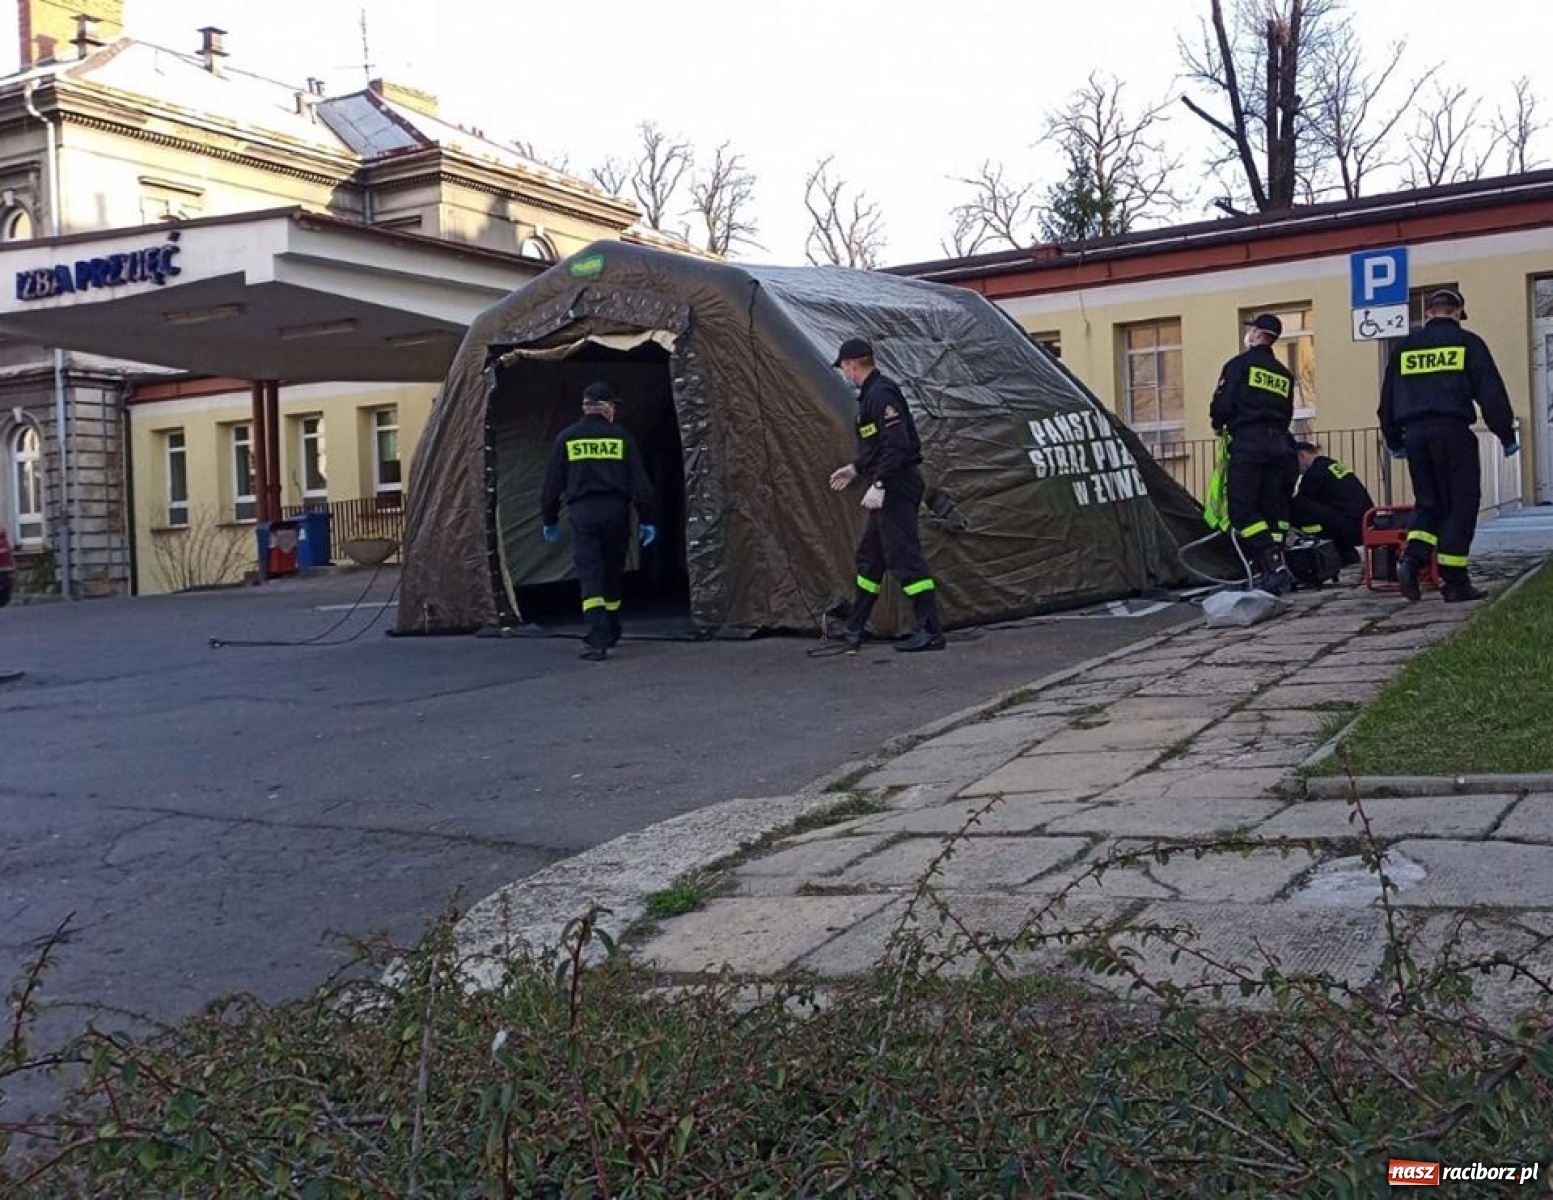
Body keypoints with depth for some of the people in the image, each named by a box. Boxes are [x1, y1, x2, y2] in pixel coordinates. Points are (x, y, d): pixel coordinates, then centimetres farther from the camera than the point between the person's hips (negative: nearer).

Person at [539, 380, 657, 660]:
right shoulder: (621, 436, 5)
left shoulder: (567, 437, 5)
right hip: (616, 512, 1)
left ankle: (598, 642, -18)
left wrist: (549, 520, 16)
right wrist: (646, 519, 6)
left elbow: (553, 481, 7)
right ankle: (611, 634, 30)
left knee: (590, 576, -5)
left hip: (583, 513, -1)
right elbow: (639, 480, 2)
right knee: (613, 574, 17)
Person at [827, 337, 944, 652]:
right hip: (890, 488, 11)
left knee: (904, 556, -10)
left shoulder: (881, 394, -16)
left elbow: (897, 444, -24)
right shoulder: (872, 393, 16)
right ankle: (855, 627, 25)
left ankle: (930, 631, -8)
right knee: (870, 555, 16)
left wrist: (879, 484, -26)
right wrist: (855, 469, 31)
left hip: (896, 487, -11)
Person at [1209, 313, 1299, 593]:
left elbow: (1223, 403, -9)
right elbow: (1287, 415, 17)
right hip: (1279, 443, 7)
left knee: (1242, 510, -7)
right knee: (1272, 508, 10)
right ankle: (1273, 568, 5)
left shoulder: (1240, 364, -1)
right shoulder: (1285, 374, 18)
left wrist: (1219, 425, 10)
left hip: (1247, 444, -7)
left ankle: (1274, 567, -18)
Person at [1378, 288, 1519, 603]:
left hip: (1415, 434, 4)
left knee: (1428, 503, 14)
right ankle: (1454, 582, 0)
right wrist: (1507, 435, 5)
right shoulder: (1467, 343, 2)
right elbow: (1491, 393, -2)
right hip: (1452, 431, -4)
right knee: (1461, 505, 2)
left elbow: (1387, 399, 17)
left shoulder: (1404, 347, 14)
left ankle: (1412, 558, -10)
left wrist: (1394, 441, 27)